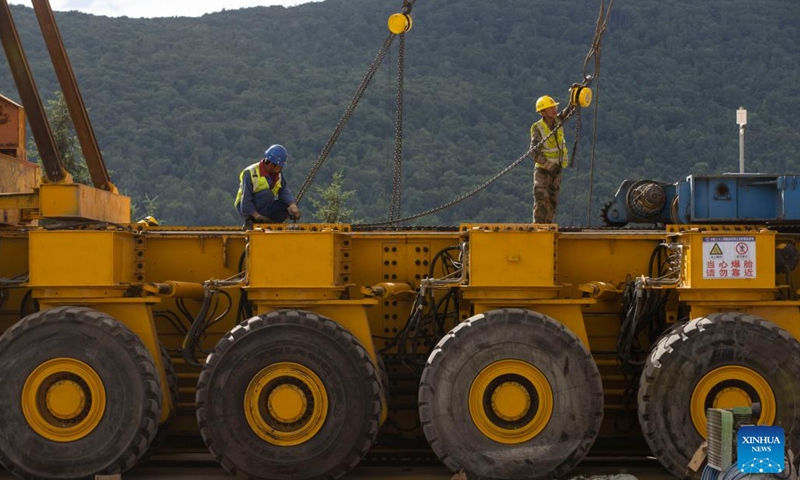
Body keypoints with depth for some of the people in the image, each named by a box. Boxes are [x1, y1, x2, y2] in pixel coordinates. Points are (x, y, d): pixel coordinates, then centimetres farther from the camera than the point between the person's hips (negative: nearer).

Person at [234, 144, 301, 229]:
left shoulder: (278, 174, 2)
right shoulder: (250, 173, -21)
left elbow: (284, 191, -7)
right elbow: (245, 198, -25)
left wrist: (292, 205, -27)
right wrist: (257, 215, -34)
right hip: (246, 209, -7)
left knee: (288, 207, -12)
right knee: (267, 193, -31)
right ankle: (251, 222, -21)